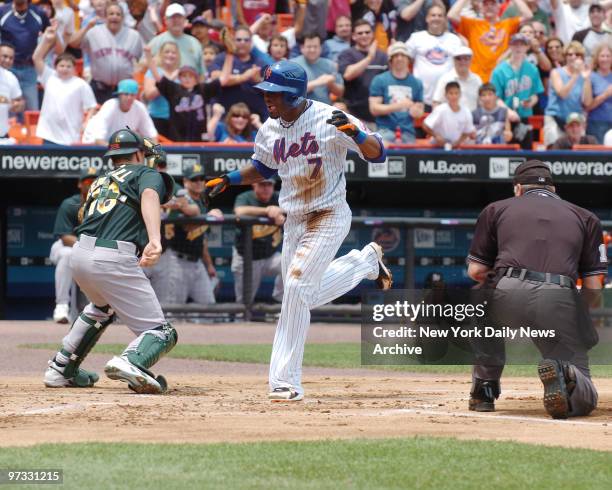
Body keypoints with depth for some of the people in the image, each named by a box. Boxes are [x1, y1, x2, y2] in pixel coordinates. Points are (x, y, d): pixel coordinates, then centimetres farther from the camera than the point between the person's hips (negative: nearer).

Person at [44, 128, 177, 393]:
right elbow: (149, 195, -11)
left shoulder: (99, 182, 31)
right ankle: (132, 361, -37)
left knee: (102, 307, 39)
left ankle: (61, 369, 36)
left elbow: (86, 217, 22)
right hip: (114, 259, -6)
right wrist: (154, 240, -28)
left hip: (80, 252, 6)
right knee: (161, 332, -4)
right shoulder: (147, 174, 12)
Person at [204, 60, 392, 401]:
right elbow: (264, 168, 21)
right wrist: (229, 179, 5)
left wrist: (354, 132, -39)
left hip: (330, 216, -8)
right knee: (303, 297, 17)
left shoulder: (328, 119, -18)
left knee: (296, 286, -20)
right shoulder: (270, 130, 2)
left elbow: (377, 154, -20)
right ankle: (366, 261, 41)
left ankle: (287, 381, -16)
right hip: (294, 221, 8)